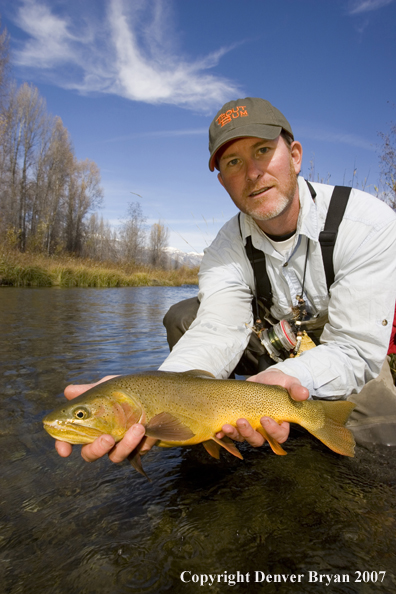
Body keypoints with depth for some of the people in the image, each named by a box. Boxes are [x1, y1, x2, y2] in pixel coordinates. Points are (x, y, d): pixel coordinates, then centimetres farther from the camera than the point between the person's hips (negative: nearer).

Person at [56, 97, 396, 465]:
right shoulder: (225, 250, -14)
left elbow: (356, 348, -27)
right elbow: (218, 332, -30)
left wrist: (288, 377, -48)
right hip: (274, 347, 3)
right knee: (183, 317, -14)